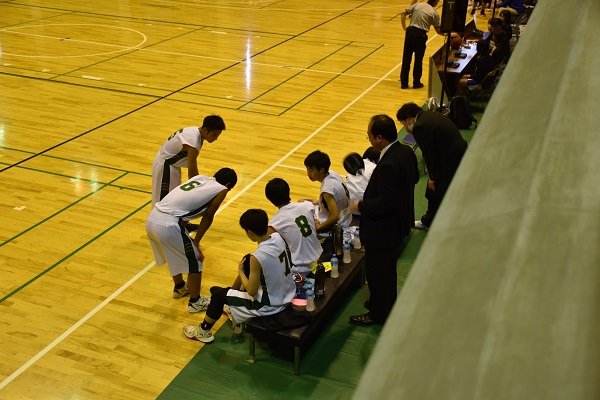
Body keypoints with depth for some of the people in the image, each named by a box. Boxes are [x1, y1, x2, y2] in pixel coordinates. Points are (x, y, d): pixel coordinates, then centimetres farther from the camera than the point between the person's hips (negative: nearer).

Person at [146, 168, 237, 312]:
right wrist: (196, 244, 15)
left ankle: (179, 288, 53)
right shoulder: (221, 190, 4)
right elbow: (207, 218, 6)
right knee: (195, 261, 14)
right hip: (169, 226, -8)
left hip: (152, 219, 8)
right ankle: (195, 302, 28)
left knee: (177, 254, 32)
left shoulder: (200, 178, 20)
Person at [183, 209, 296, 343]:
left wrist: (240, 271, -6)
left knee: (218, 293, 12)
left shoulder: (257, 257, -30)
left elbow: (252, 291, -20)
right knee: (247, 261, 25)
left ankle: (203, 331, 38)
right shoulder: (278, 237, -11)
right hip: (287, 295, 7)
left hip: (269, 307, -7)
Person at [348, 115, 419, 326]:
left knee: (377, 272, 12)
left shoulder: (388, 165, -34)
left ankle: (378, 313, 30)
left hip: (383, 232, -10)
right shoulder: (406, 152, -5)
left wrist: (361, 206, -19)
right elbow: (414, 178, 11)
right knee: (388, 268, 28)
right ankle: (388, 302, 47)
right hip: (399, 224, 10)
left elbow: (386, 203, -34)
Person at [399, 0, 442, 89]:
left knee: (406, 58, 9)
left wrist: (404, 27, 8)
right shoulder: (434, 13, 1)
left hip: (410, 31, 3)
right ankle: (416, 83, 21)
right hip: (420, 34, -3)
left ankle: (404, 83, 15)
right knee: (418, 60, 11)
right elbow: (439, 31, 4)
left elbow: (403, 14, 4)